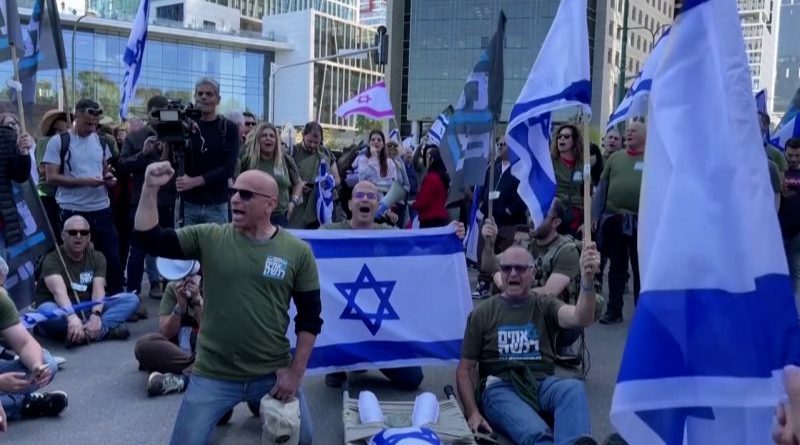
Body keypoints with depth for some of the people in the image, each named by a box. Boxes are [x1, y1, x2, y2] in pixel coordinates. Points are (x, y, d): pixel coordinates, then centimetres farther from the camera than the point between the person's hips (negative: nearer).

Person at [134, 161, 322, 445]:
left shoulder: (298, 252, -5)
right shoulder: (208, 238, -3)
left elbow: (310, 317, -1)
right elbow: (151, 241, -8)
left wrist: (295, 373, -5)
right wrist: (150, 189, -19)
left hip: (273, 375, 0)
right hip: (213, 375, 0)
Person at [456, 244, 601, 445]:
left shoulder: (545, 306, 12)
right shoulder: (482, 314, 10)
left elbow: (581, 318, -11)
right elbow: (465, 368, 11)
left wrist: (587, 279, -31)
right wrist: (472, 413, -6)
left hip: (542, 384, 2)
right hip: (500, 387, -1)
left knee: (574, 388, -34)